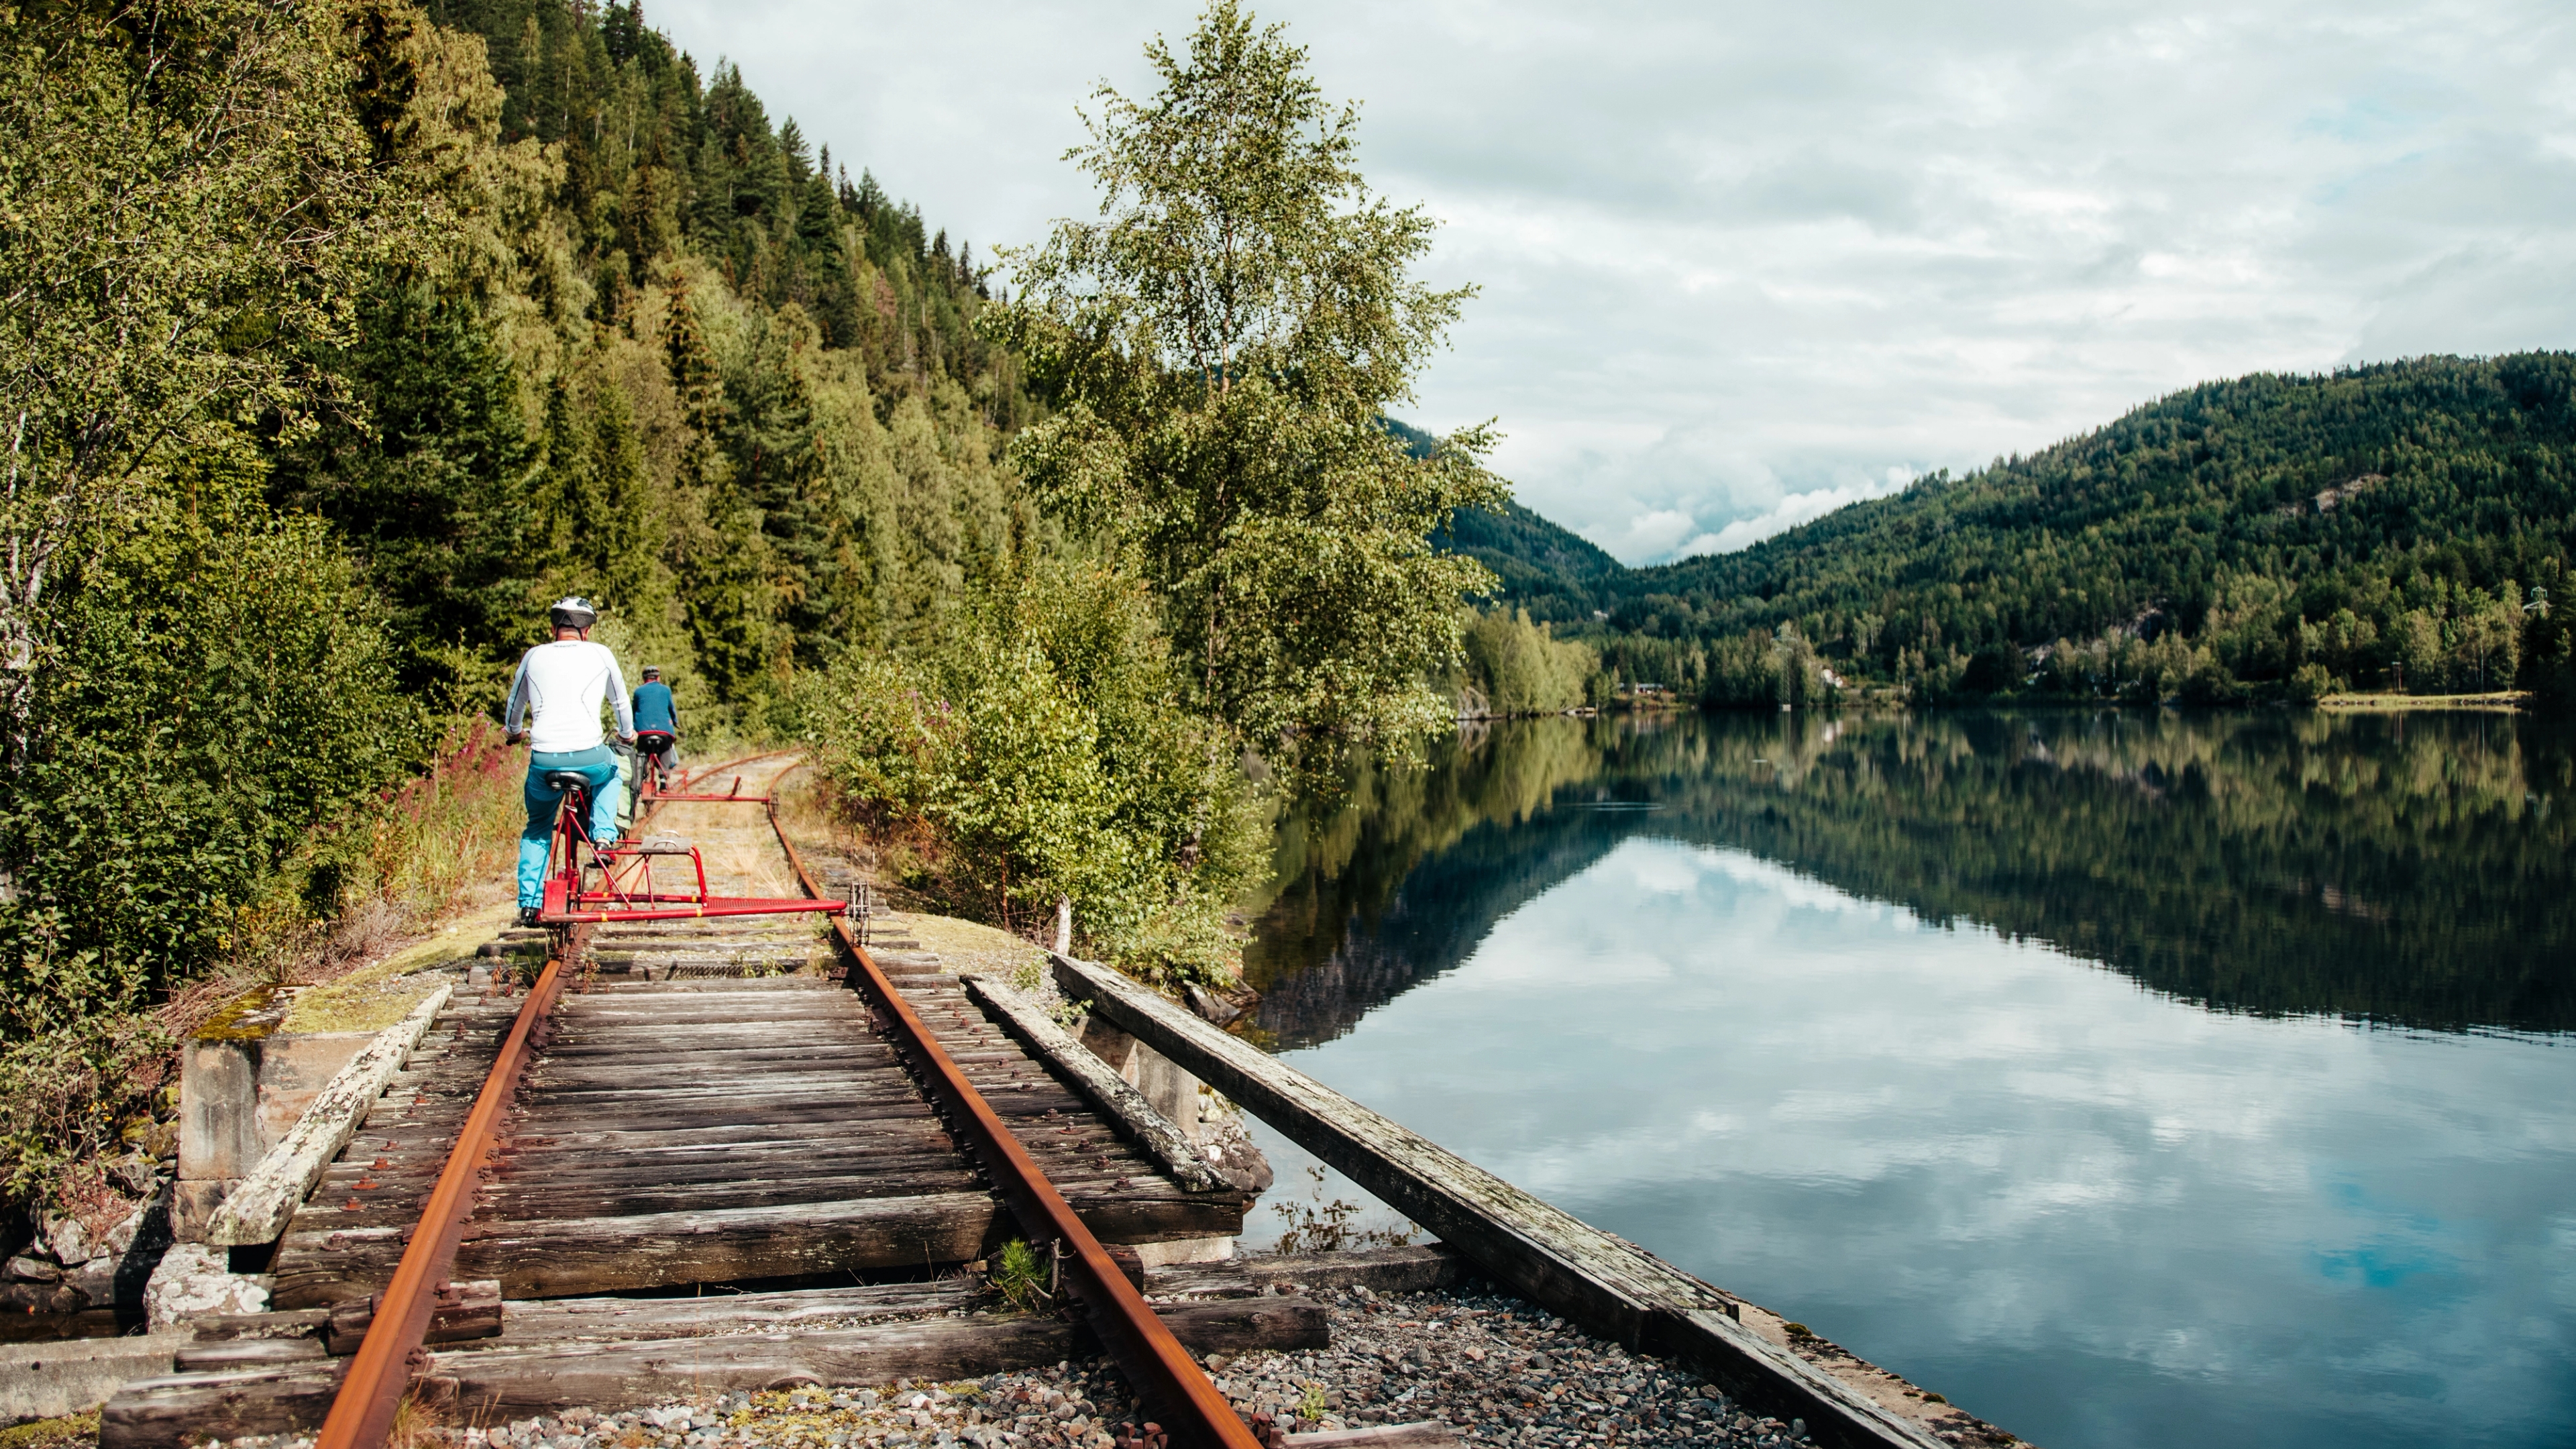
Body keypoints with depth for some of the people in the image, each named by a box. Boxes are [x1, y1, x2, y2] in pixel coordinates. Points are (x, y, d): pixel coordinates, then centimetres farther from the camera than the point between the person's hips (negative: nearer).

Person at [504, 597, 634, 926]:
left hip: (543, 760, 1)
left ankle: (529, 903, 15)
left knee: (537, 829, 23)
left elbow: (514, 705, 26)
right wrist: (627, 735, 41)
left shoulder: (534, 656, 13)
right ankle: (603, 835, 18)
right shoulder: (601, 655, 9)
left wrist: (515, 732, 48)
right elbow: (621, 701, 20)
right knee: (610, 773, 36)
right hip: (588, 756, -1)